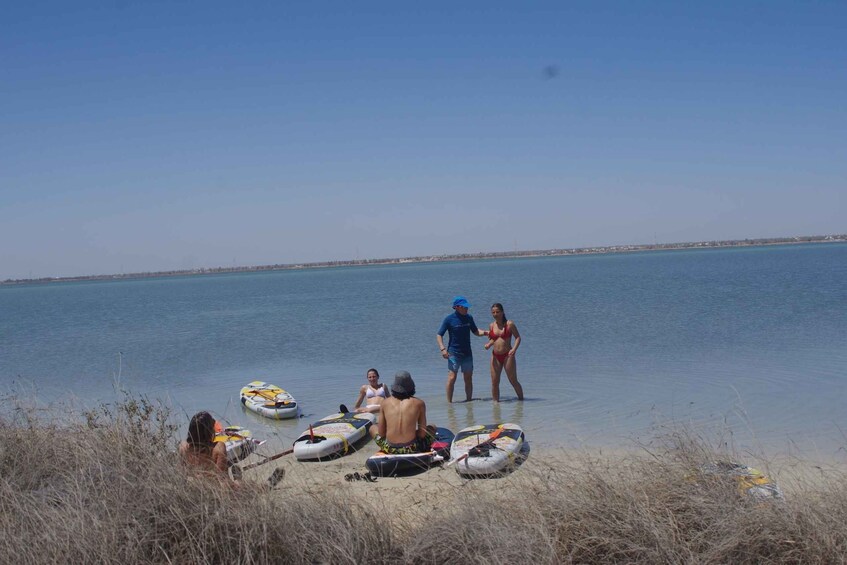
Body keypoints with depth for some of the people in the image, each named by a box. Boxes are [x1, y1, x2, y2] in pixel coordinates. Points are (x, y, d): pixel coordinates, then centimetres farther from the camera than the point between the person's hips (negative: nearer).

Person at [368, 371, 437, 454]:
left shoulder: (385, 402, 2)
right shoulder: (419, 403, -2)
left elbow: (381, 433, 4)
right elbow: (422, 434, -2)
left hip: (390, 449, 1)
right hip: (412, 450, -1)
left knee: (372, 428, 32)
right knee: (432, 428, 28)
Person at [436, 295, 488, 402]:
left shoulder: (469, 318, 6)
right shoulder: (449, 319, -8)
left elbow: (475, 331, 18)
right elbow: (439, 335, -6)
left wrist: (485, 333, -4)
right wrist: (442, 349, -20)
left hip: (467, 353, 5)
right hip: (454, 353, -5)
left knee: (468, 378, 9)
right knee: (452, 378, -9)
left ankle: (469, 400, 19)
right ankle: (449, 402, -2)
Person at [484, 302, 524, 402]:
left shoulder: (509, 324, -4)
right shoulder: (491, 326, 8)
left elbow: (518, 337, -3)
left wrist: (514, 349, -19)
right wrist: (488, 344, -4)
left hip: (507, 355, -4)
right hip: (495, 356, 4)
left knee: (513, 381, 2)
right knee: (494, 382, 1)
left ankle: (521, 399, 19)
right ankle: (495, 401, 10)